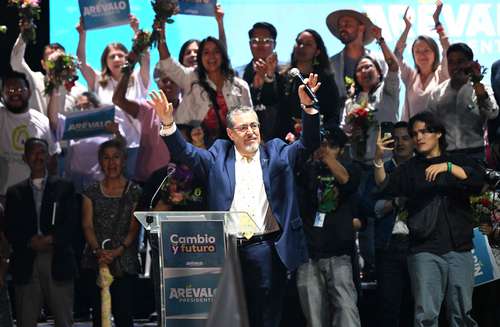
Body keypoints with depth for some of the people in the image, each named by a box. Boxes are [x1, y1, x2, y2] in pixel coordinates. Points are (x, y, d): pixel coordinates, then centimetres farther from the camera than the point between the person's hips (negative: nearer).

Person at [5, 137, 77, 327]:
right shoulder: (15, 193, 15)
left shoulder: (64, 188, 12)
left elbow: (71, 224, 3)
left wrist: (50, 240, -13)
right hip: (26, 265, 1)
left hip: (58, 262, -1)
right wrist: (30, 242, -11)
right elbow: (10, 230, 6)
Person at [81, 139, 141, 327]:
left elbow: (134, 228, 0)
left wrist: (118, 251, -15)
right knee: (99, 312, -1)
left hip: (124, 261, -2)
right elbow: (87, 225, 4)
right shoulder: (92, 192, 13)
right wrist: (98, 250, -14)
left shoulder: (134, 192, 7)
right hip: (96, 262, 2)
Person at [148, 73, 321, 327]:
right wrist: (168, 124, -13)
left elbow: (309, 143, 2)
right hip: (229, 250, 0)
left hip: (268, 249, 0)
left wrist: (308, 106, -13)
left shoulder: (277, 153, 11)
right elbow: (186, 153, 4)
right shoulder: (218, 156, 12)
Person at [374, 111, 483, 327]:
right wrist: (379, 159, -17)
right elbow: (385, 187, -1)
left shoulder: (459, 162, 14)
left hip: (459, 248, 1)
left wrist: (447, 167, -18)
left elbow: (477, 181, -5)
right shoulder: (410, 169, 15)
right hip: (425, 250, -1)